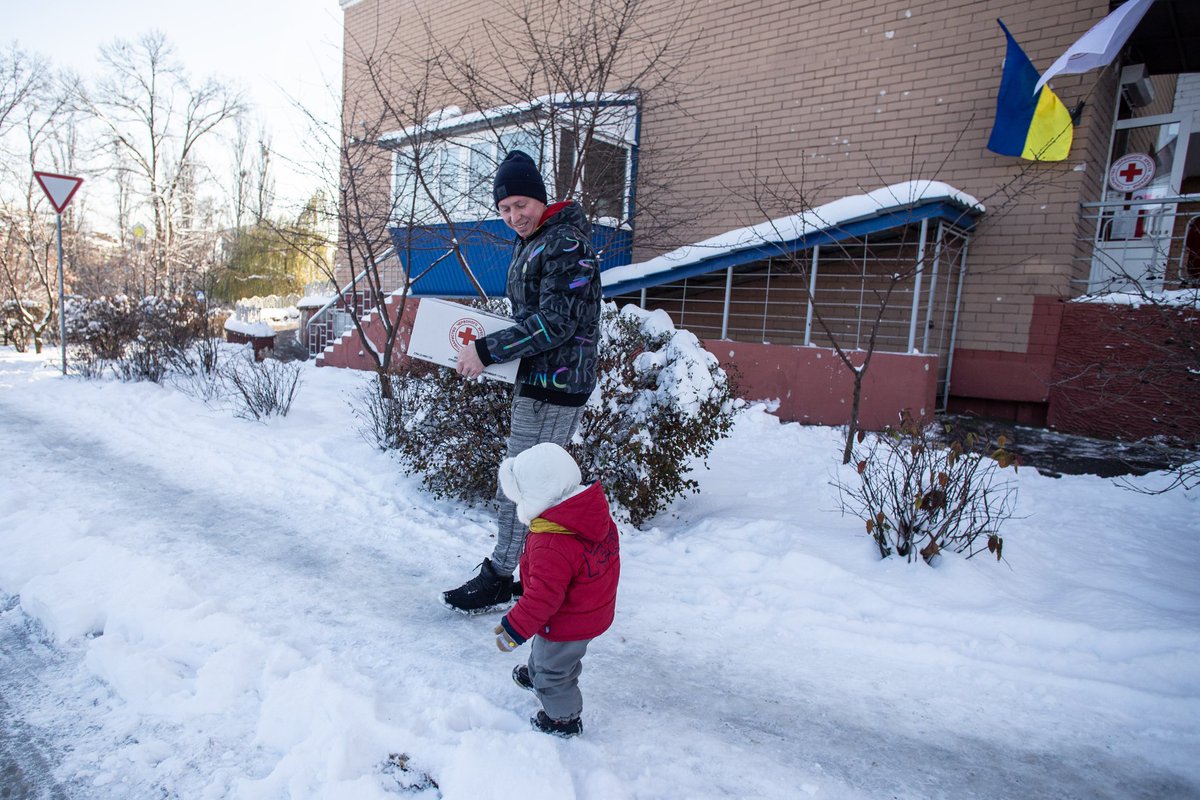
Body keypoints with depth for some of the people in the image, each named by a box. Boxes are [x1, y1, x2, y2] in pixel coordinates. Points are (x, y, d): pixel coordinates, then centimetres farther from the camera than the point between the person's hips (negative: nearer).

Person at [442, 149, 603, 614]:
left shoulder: (567, 244, -15)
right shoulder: (527, 245, 16)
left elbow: (555, 323, -23)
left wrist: (487, 351, -20)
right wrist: (486, 347, 7)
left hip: (555, 384, -10)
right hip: (536, 379, 10)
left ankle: (498, 578, 11)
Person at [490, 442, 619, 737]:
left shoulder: (551, 547, -40)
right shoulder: (596, 511, -13)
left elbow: (543, 597, -34)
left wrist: (514, 628, -20)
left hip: (566, 625, -9)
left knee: (553, 673, 19)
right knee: (545, 650, 35)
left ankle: (565, 719, 41)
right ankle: (535, 675, 62)